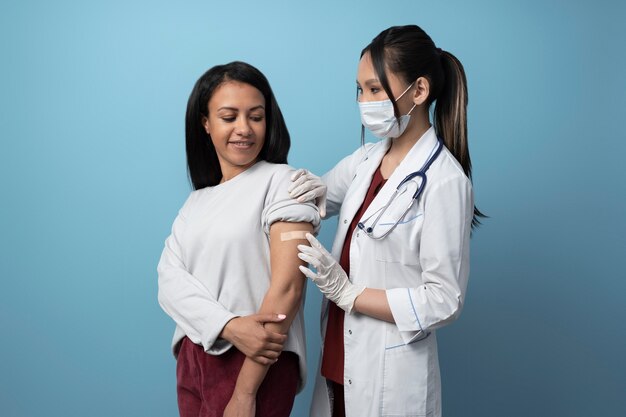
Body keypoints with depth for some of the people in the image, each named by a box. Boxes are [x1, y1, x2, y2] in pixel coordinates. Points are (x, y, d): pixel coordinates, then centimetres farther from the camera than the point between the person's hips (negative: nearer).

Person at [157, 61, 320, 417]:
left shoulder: (281, 181, -8)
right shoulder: (197, 201, 11)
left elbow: (287, 285, -16)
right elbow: (170, 278, -2)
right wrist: (230, 326, -21)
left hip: (260, 365, -5)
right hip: (193, 360, 6)